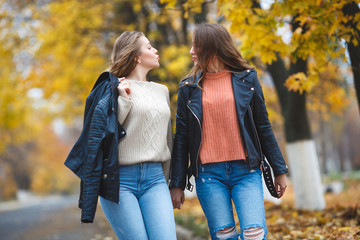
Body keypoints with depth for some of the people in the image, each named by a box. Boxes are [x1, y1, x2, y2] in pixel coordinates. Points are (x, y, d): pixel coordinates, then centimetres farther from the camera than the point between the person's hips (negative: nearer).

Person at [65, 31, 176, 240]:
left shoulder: (162, 91, 18)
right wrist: (124, 100, -11)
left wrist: (166, 180, 24)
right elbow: (99, 131, -6)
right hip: (120, 179, -5)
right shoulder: (112, 87, 1)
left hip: (154, 177, 5)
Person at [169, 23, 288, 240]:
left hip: (246, 171, -1)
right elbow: (181, 138, 8)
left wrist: (280, 170, 8)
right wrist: (176, 183, 5)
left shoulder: (246, 78, 7)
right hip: (208, 175, 1)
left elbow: (263, 127, 9)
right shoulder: (189, 87, 9)